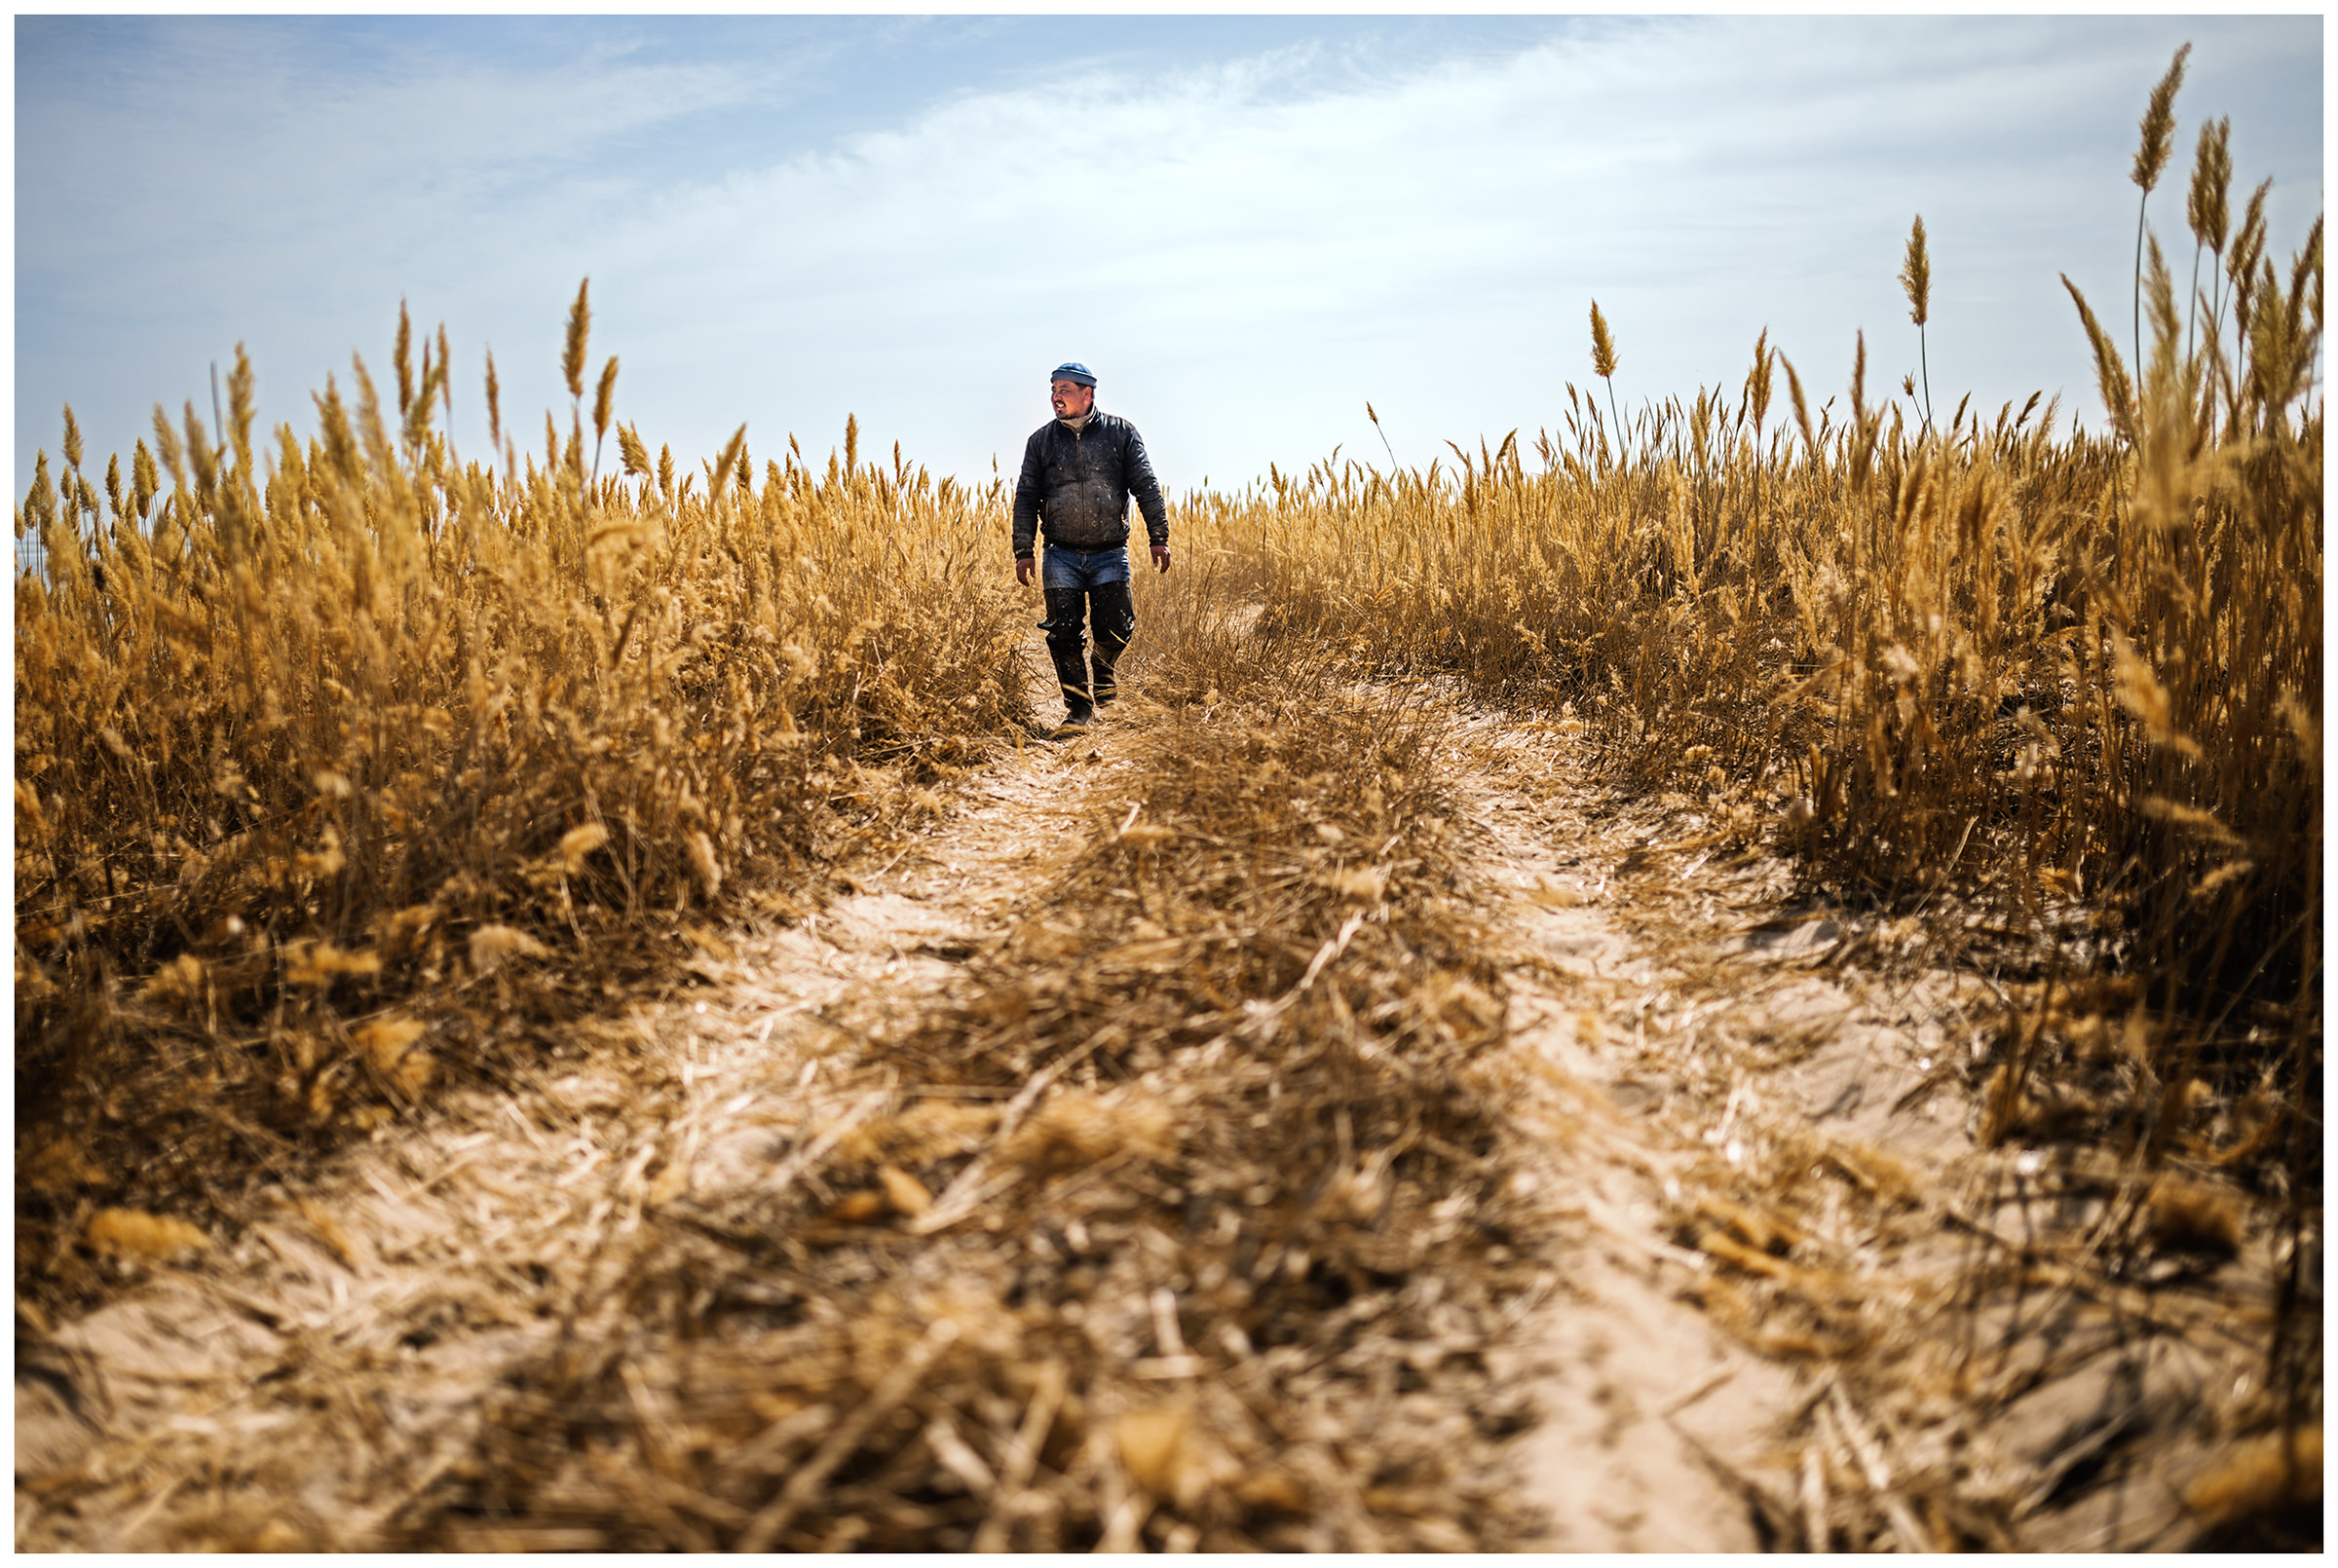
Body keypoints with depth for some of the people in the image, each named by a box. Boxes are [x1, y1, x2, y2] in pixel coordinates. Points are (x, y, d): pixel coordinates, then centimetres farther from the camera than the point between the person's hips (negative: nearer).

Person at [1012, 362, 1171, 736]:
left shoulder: (1121, 433, 4)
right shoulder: (1040, 441, 7)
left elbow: (1146, 487, 2)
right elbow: (1026, 498, 8)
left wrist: (1159, 538, -4)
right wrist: (1023, 551, 0)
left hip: (1110, 554, -1)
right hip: (1061, 555, 1)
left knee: (1117, 628, -8)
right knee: (1064, 634, -5)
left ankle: (1103, 668, 27)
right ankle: (1080, 706, 10)